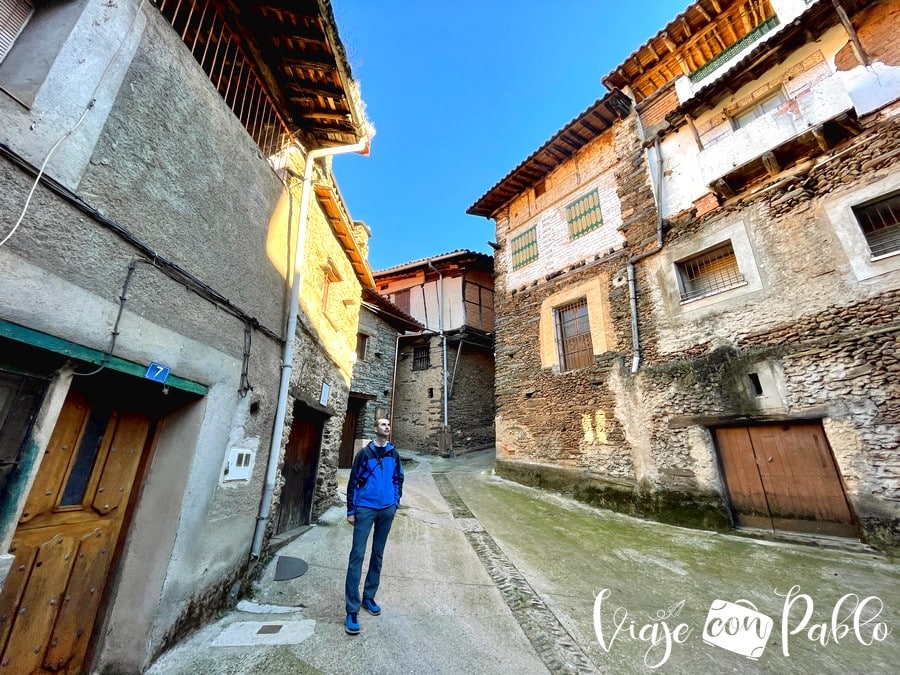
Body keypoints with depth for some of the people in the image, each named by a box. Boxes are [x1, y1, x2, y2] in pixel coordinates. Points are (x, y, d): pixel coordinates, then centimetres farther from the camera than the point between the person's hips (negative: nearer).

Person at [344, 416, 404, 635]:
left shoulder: (394, 454, 3)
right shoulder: (365, 453, -7)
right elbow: (353, 481, -5)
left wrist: (395, 503, 8)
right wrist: (351, 510, -5)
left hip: (387, 510, 4)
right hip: (365, 508, -4)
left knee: (378, 554, 15)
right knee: (357, 555, -3)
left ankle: (368, 597, 31)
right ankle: (352, 610, 6)